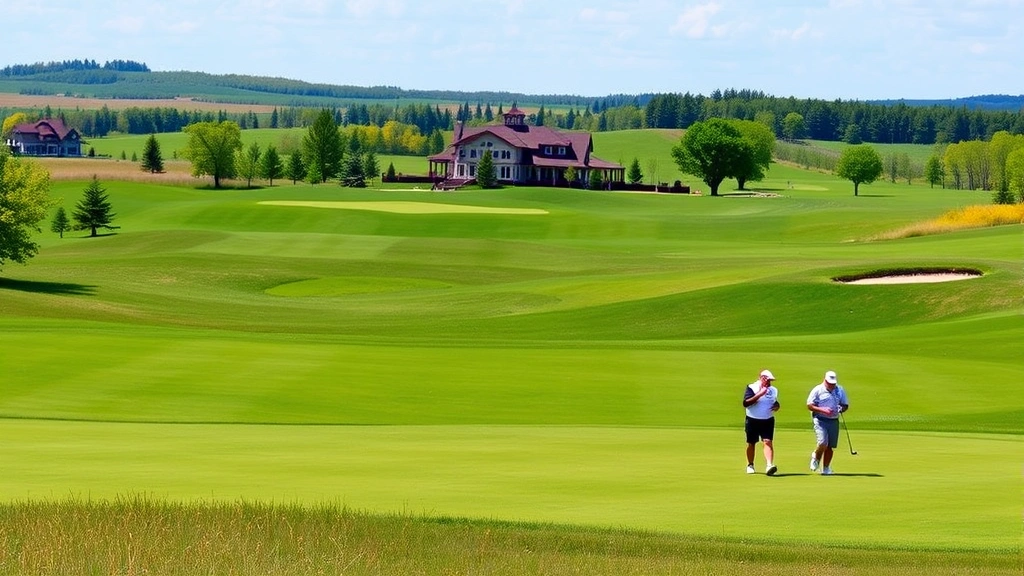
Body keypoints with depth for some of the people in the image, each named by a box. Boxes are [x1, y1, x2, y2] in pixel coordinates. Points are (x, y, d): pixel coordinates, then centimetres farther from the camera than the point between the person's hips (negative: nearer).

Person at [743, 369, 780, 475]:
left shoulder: (773, 390, 8)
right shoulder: (751, 388, -7)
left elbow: (776, 403, 23)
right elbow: (746, 403, -20)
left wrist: (776, 407, -2)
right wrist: (759, 395, -26)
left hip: (768, 421, 2)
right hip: (753, 421, -2)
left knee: (768, 442, -15)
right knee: (751, 443, 8)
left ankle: (769, 465, -28)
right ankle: (750, 465, 28)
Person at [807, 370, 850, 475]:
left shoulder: (840, 390, 10)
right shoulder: (817, 390, -2)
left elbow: (845, 405, 15)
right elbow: (809, 406, -4)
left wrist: (841, 409, -9)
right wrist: (822, 410, -18)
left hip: (834, 421, 4)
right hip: (820, 420, -4)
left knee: (830, 446, 2)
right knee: (823, 443, -19)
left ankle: (826, 469, 15)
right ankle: (816, 458, 12)